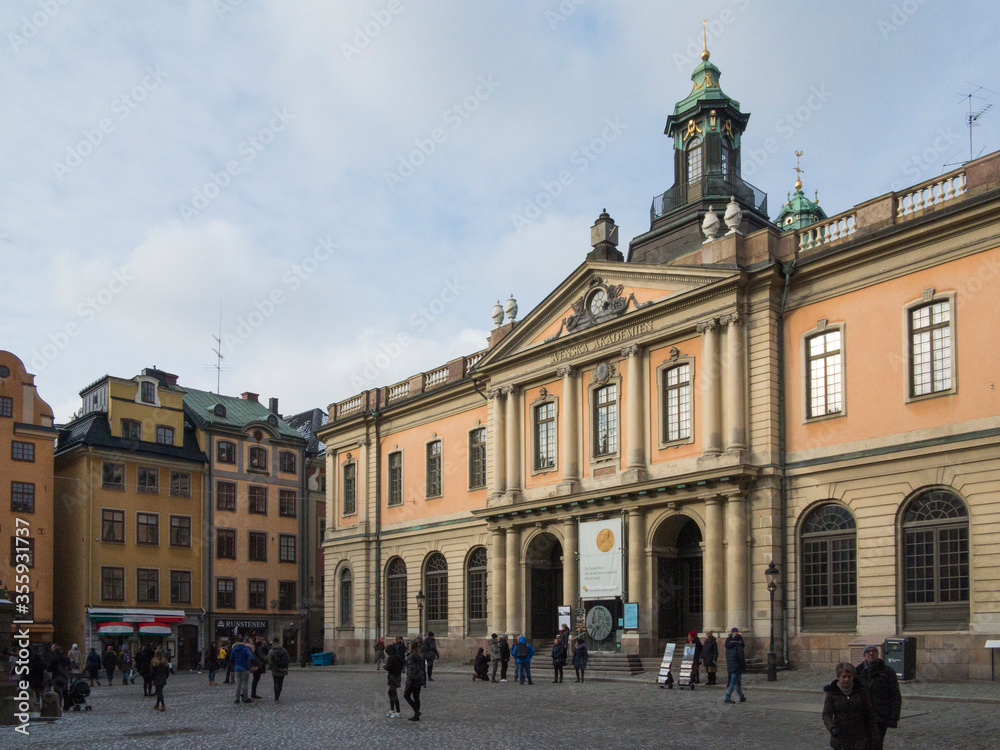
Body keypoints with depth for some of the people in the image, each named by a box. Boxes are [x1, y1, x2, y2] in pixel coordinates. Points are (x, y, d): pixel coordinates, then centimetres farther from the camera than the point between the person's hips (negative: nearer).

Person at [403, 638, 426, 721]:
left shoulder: (411, 657, -16)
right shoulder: (421, 656, 8)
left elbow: (412, 669, -23)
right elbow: (423, 669, 12)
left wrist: (409, 680, -19)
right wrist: (424, 681, 17)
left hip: (412, 680, -7)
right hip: (419, 680, 7)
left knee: (406, 695, 8)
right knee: (416, 697, 13)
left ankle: (416, 711, -3)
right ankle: (416, 716, 15)